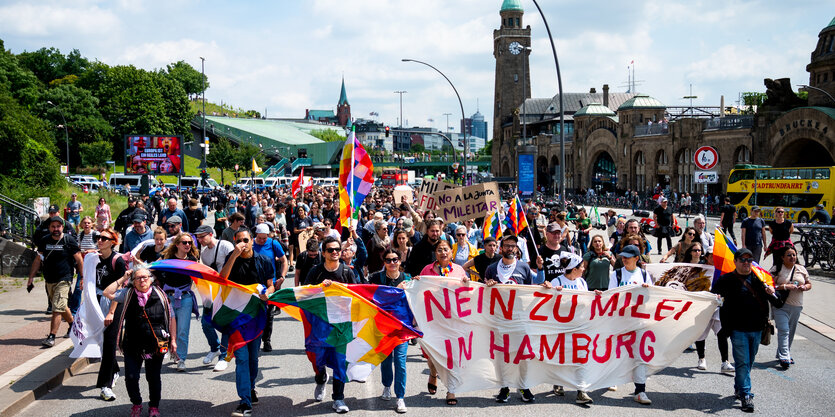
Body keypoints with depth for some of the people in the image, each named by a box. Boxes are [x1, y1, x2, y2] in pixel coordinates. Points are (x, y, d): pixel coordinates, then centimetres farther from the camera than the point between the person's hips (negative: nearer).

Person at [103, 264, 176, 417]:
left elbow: (171, 318, 5)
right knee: (131, 377, -2)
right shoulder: (128, 294, 2)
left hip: (156, 345, -1)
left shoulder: (159, 295, -2)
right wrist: (122, 279, -6)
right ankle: (136, 404, 25)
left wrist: (173, 340, 2)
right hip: (133, 345, 1)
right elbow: (107, 293, -6)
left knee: (153, 378, 8)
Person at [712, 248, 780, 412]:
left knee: (749, 362, 14)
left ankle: (738, 388, 30)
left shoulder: (759, 278, 12)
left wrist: (771, 292, -10)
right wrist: (716, 297, -26)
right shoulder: (727, 280, 1)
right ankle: (746, 395, -5)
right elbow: (713, 293, -2)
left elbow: (776, 302, 14)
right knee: (743, 363, -8)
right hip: (738, 329, -4)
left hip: (756, 329, 4)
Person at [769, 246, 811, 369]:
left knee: (791, 332, 12)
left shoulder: (801, 269, 10)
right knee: (783, 330, -15)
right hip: (781, 305, -5)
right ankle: (784, 358, -18)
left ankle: (783, 353, 28)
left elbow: (809, 284, 19)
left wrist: (805, 287, -5)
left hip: (796, 306, 5)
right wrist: (784, 287, -22)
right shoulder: (777, 269, -4)